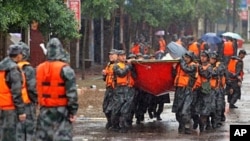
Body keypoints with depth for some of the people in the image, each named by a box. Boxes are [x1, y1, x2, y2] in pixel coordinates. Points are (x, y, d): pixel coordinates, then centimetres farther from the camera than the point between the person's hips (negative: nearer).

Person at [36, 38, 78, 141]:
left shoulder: (39, 69, 5)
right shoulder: (65, 69, -13)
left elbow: (37, 90, 10)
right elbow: (72, 92, -14)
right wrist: (73, 111, -7)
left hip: (45, 110, 5)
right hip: (61, 110, -5)